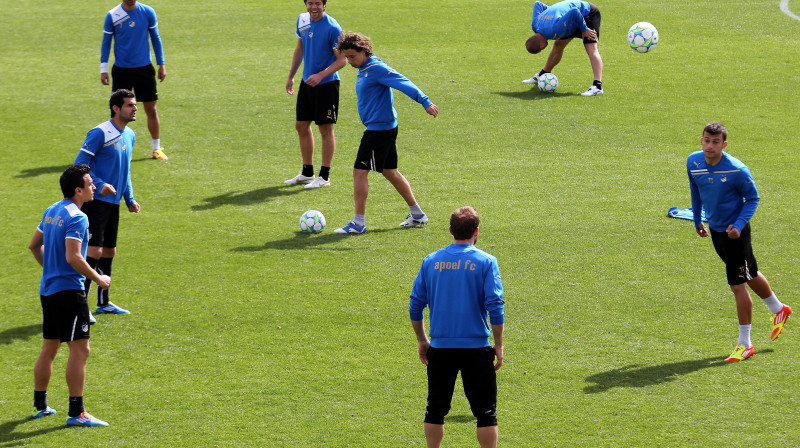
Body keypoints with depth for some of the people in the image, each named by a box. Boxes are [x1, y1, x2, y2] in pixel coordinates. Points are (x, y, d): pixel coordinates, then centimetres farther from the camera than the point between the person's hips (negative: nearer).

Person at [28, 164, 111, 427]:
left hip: (47, 289, 10)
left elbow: (34, 245, 22)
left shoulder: (51, 212, 12)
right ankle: (76, 412, -10)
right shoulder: (77, 218, -16)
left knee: (49, 348, 18)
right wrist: (98, 279, -13)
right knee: (80, 350, -7)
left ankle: (39, 405, 25)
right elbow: (73, 257, -24)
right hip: (68, 290, -10)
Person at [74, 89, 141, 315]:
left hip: (113, 203, 8)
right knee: (94, 250, -13)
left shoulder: (129, 135, 13)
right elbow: (79, 165, -13)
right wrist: (100, 184, -24)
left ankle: (103, 302, 24)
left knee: (109, 251, 14)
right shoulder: (100, 133, -13)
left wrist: (130, 199, 16)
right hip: (96, 201, -8)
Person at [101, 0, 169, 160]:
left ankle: (157, 148, 14)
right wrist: (103, 69, -2)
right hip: (121, 70, -1)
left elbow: (156, 39, 8)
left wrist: (161, 64, 7)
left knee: (151, 110, 2)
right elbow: (106, 43, 2)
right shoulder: (112, 16, -5)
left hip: (144, 68, 1)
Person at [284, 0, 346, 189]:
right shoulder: (303, 20, 4)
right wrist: (291, 76, 19)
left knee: (325, 129, 0)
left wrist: (321, 75, -27)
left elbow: (341, 60, -16)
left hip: (326, 84, -8)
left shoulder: (332, 28, -18)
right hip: (307, 82, 8)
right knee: (301, 126, 13)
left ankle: (324, 177, 8)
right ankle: (307, 173, 26)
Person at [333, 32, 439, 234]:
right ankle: (417, 214, 27)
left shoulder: (377, 69, -17)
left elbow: (404, 83, -25)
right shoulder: (363, 70, 12)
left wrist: (425, 102, -34)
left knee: (360, 172, -8)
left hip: (379, 129, -10)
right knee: (390, 172, 18)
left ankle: (358, 223, -5)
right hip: (386, 128, 10)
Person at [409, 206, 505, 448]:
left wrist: (421, 340, 16)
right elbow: (495, 306, -10)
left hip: (440, 347, 3)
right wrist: (499, 344, -1)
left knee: (436, 409, 14)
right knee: (485, 411, 5)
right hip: (476, 347, -3)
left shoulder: (431, 261, 3)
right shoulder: (485, 262, -6)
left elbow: (415, 305, 5)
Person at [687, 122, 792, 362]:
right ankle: (778, 310, 48)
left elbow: (752, 198, -11)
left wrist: (739, 225, -23)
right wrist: (697, 220, 17)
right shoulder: (693, 162, -9)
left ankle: (745, 344, 4)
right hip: (715, 228, 6)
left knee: (738, 285, -7)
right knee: (749, 274, 24)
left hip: (735, 232, -6)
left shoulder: (737, 170, -24)